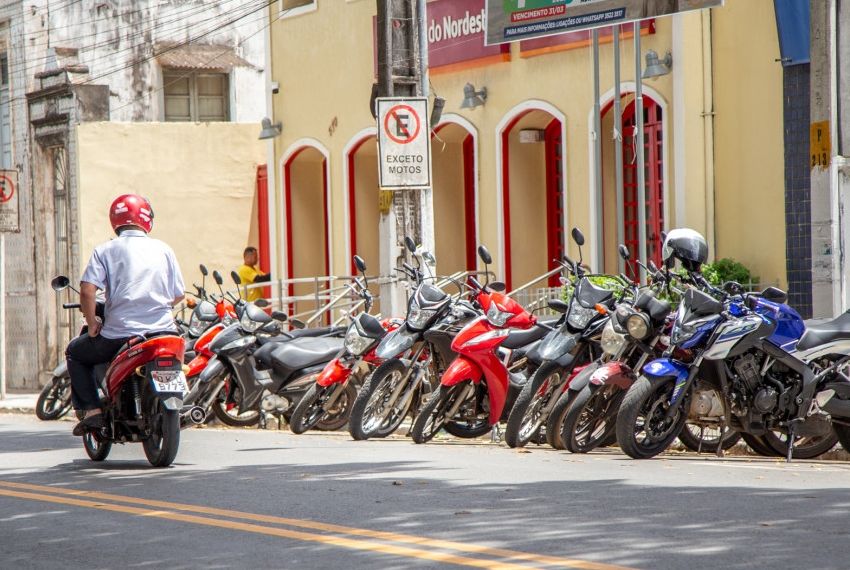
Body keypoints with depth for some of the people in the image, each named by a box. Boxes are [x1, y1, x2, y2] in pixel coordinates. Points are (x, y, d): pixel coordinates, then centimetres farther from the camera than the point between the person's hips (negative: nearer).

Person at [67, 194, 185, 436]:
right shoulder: (163, 250, 9)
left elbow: (87, 290, -12)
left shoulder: (105, 250, 1)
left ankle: (92, 410, 6)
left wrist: (92, 324, 2)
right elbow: (178, 295, 12)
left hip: (120, 333, -3)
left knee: (75, 353, 23)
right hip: (163, 332, 3)